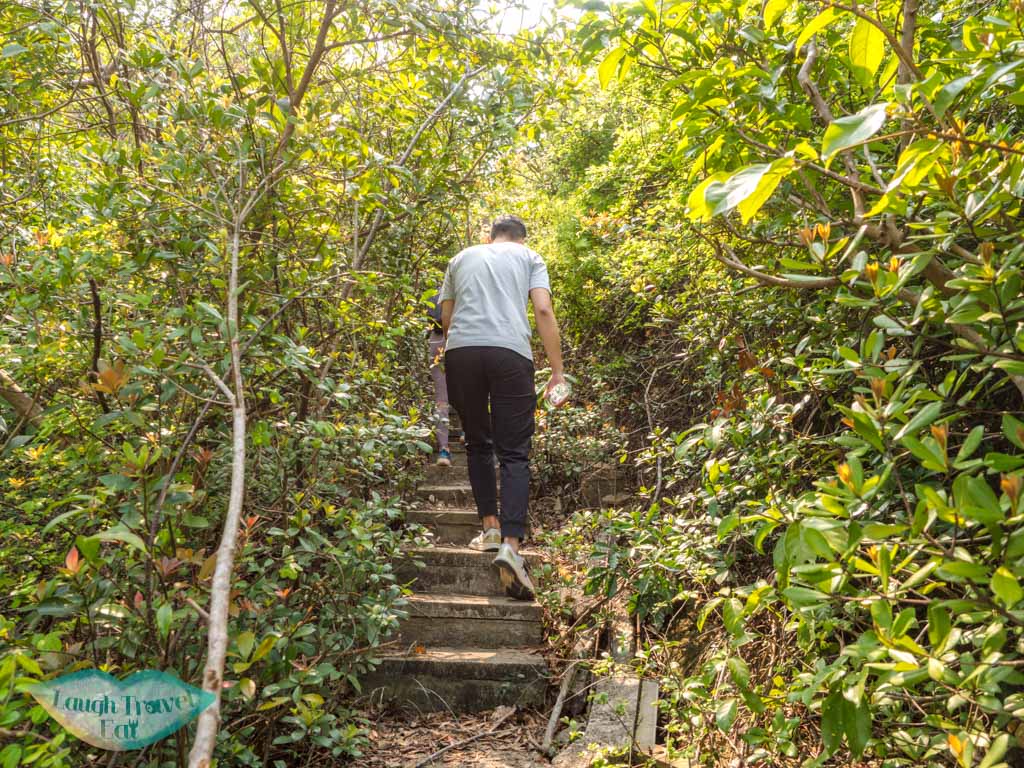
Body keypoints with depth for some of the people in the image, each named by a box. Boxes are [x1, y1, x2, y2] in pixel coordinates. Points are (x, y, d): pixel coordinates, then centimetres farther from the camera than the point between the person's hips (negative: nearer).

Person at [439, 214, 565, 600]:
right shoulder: (529, 257, 20)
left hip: (460, 350, 2)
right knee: (514, 453, -2)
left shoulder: (462, 257, 27)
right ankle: (510, 544, -17)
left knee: (478, 444, 17)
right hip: (511, 352, -2)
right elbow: (543, 311, 6)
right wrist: (557, 370, 6)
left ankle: (490, 526, 15)